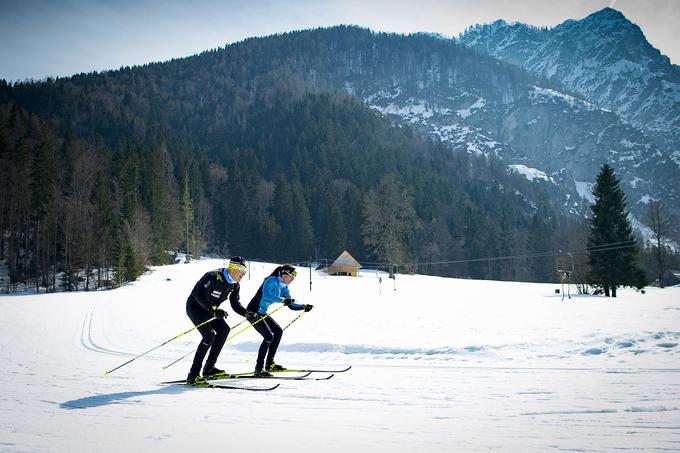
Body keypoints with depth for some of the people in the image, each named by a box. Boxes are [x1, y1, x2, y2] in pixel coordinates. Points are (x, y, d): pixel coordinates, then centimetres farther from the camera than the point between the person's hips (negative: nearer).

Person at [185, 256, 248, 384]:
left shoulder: (234, 285, -2)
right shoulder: (213, 277, -27)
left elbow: (235, 304, 4)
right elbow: (197, 294, -30)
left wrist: (247, 313, -15)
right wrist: (214, 310, -36)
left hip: (209, 310, 8)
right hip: (195, 307, -8)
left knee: (224, 329, -10)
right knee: (209, 335, -22)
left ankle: (209, 367, -5)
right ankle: (193, 374, -18)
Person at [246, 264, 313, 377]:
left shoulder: (283, 287, 8)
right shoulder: (271, 281, -18)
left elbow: (291, 305, 7)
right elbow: (266, 296, -36)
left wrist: (303, 307, -9)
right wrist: (282, 300, -46)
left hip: (262, 313, 9)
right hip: (253, 312, -9)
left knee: (278, 331, 5)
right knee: (269, 336, -19)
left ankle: (270, 363, 11)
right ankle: (259, 368, -15)